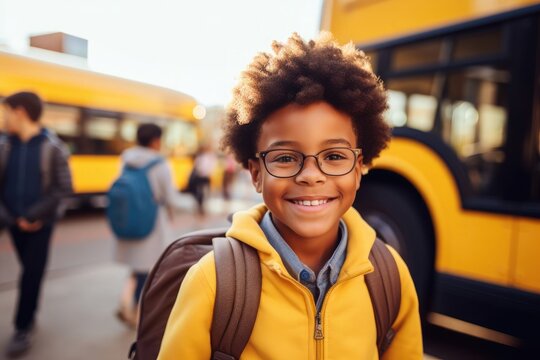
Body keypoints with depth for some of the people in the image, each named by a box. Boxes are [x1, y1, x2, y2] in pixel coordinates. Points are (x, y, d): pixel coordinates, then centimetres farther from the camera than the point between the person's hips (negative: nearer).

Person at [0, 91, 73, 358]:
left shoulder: (52, 148, -11)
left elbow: (63, 188, -11)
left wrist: (34, 216, -13)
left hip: (41, 223, -3)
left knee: (32, 275, 1)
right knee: (28, 271, 16)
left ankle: (22, 329, 15)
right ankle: (30, 316, 36)